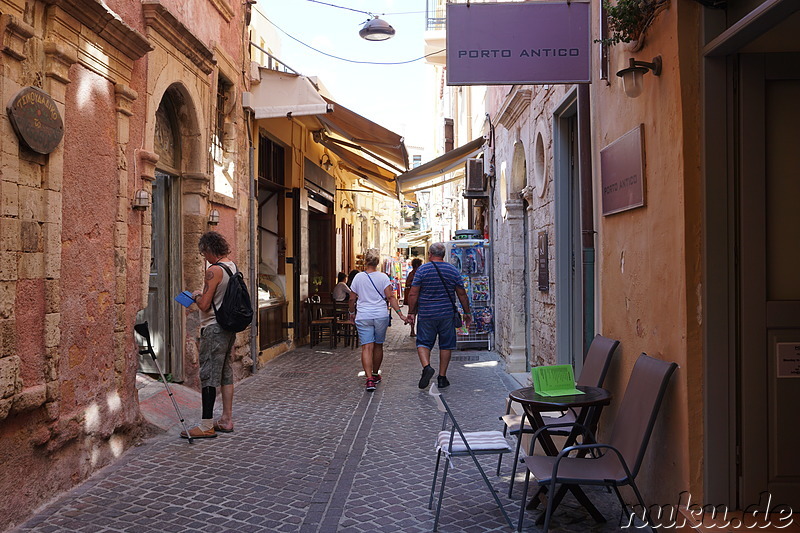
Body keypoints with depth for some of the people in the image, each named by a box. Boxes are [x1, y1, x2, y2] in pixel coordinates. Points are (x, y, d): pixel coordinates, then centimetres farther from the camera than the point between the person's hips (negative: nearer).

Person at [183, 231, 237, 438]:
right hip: (229, 326, 9)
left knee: (208, 375, -5)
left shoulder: (214, 271, -17)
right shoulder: (233, 267, 11)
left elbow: (204, 305, -17)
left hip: (214, 328, -9)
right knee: (225, 372, 13)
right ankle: (227, 419, 20)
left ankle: (207, 426, -3)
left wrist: (196, 297, 2)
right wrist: (204, 294, 19)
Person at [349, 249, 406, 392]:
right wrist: (400, 314, -10)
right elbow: (390, 297, -10)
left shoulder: (358, 277, 0)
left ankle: (369, 378, -19)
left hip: (363, 317, -1)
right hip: (381, 316, 1)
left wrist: (352, 312, 23)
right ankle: (375, 374, 32)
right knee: (378, 346, 17)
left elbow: (352, 299, 6)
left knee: (367, 347, -5)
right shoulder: (383, 277, -2)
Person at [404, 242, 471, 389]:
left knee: (423, 342, 7)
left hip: (426, 315, -2)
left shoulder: (422, 270, -4)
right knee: (446, 345, 11)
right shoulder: (453, 271, 2)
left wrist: (411, 313, 2)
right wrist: (467, 313, 15)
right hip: (447, 314, 2)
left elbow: (413, 294, -7)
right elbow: (462, 294, 5)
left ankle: (426, 366, -17)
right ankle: (442, 377, 14)